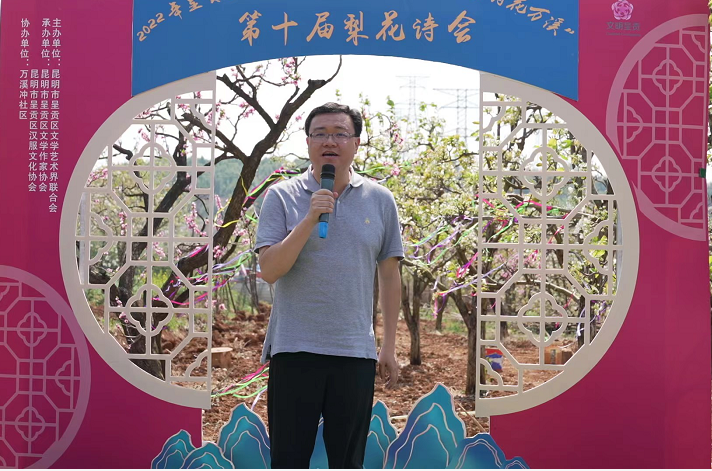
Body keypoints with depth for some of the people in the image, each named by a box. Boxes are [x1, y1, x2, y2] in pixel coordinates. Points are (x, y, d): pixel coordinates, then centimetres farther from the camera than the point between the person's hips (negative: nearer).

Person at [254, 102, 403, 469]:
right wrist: (309, 219, -19)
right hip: (293, 349, -1)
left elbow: (389, 275, 9)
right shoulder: (281, 197, -1)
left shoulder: (380, 200, 5)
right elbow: (268, 271, -9)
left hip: (356, 352, 1)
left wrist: (389, 346, 7)